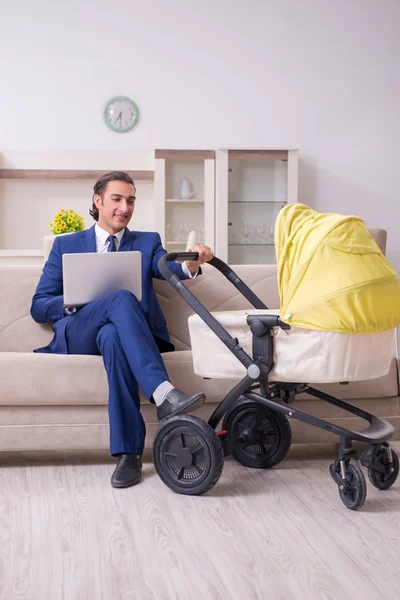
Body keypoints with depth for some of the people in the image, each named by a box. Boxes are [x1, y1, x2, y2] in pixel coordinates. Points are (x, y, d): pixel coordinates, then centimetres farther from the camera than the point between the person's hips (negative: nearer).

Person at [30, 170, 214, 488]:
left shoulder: (147, 242, 21)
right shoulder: (66, 245, 20)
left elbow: (169, 267, -4)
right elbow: (38, 307, 13)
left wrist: (191, 263, -30)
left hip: (118, 331, 1)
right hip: (76, 335, -1)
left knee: (113, 335, -38)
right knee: (121, 298, -34)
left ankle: (129, 452, -41)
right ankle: (164, 393, -49)